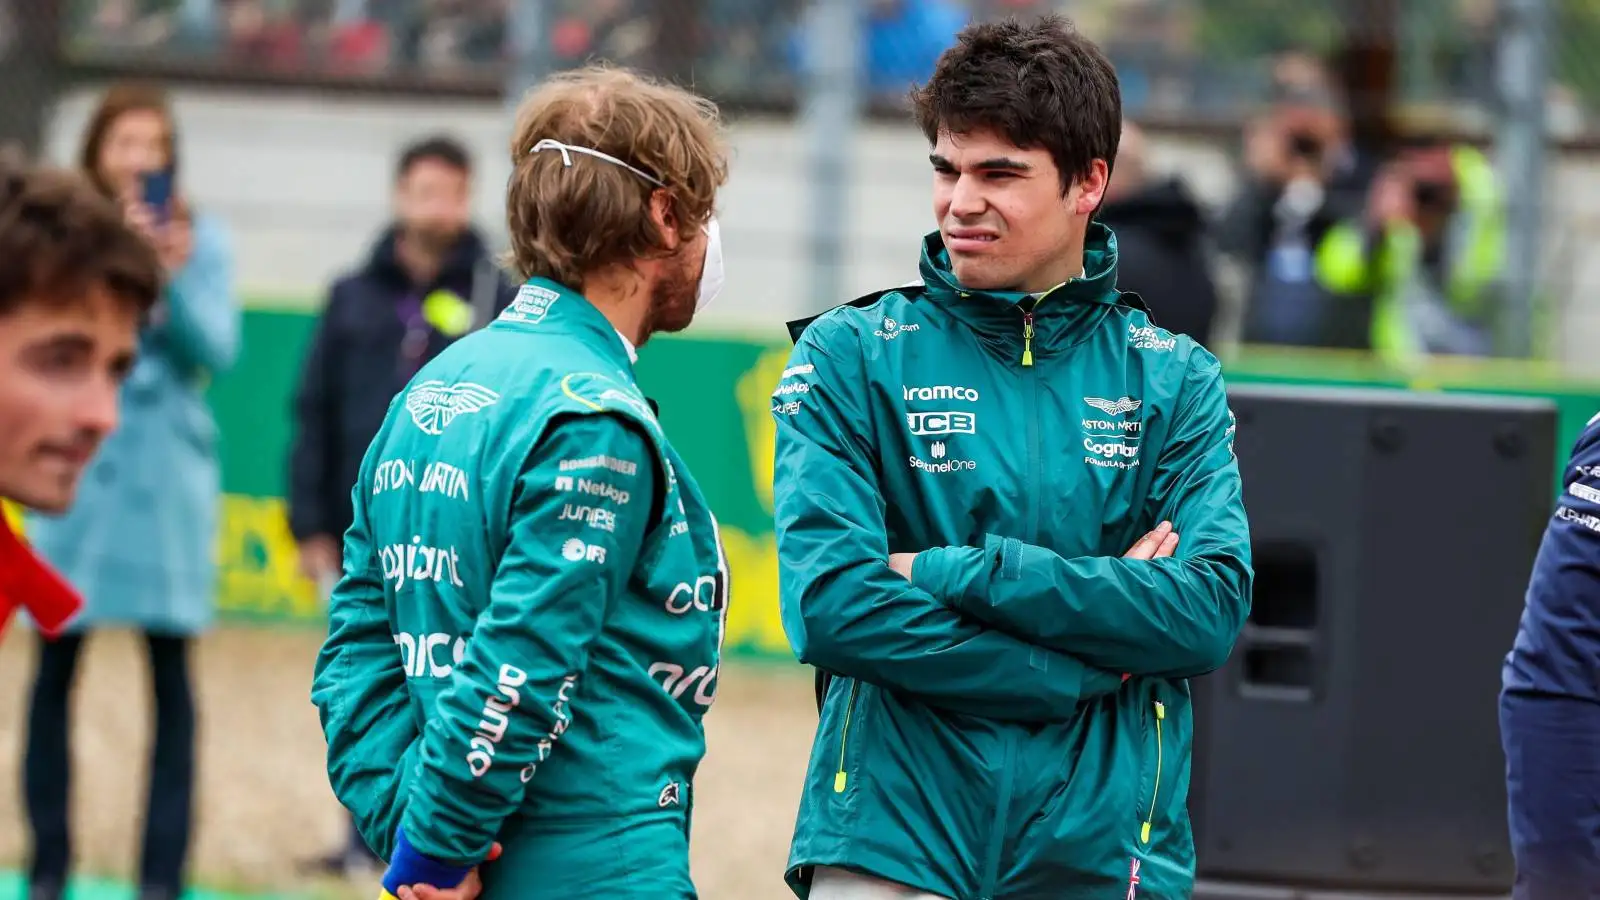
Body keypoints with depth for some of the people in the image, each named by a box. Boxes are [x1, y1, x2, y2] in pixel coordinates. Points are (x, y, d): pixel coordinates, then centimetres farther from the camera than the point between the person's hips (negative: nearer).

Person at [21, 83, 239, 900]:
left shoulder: (202, 239, 3)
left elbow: (217, 350, -5)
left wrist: (174, 278, -20)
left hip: (167, 477, 0)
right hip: (74, 473, 0)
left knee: (171, 672, -1)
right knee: (56, 668, 1)